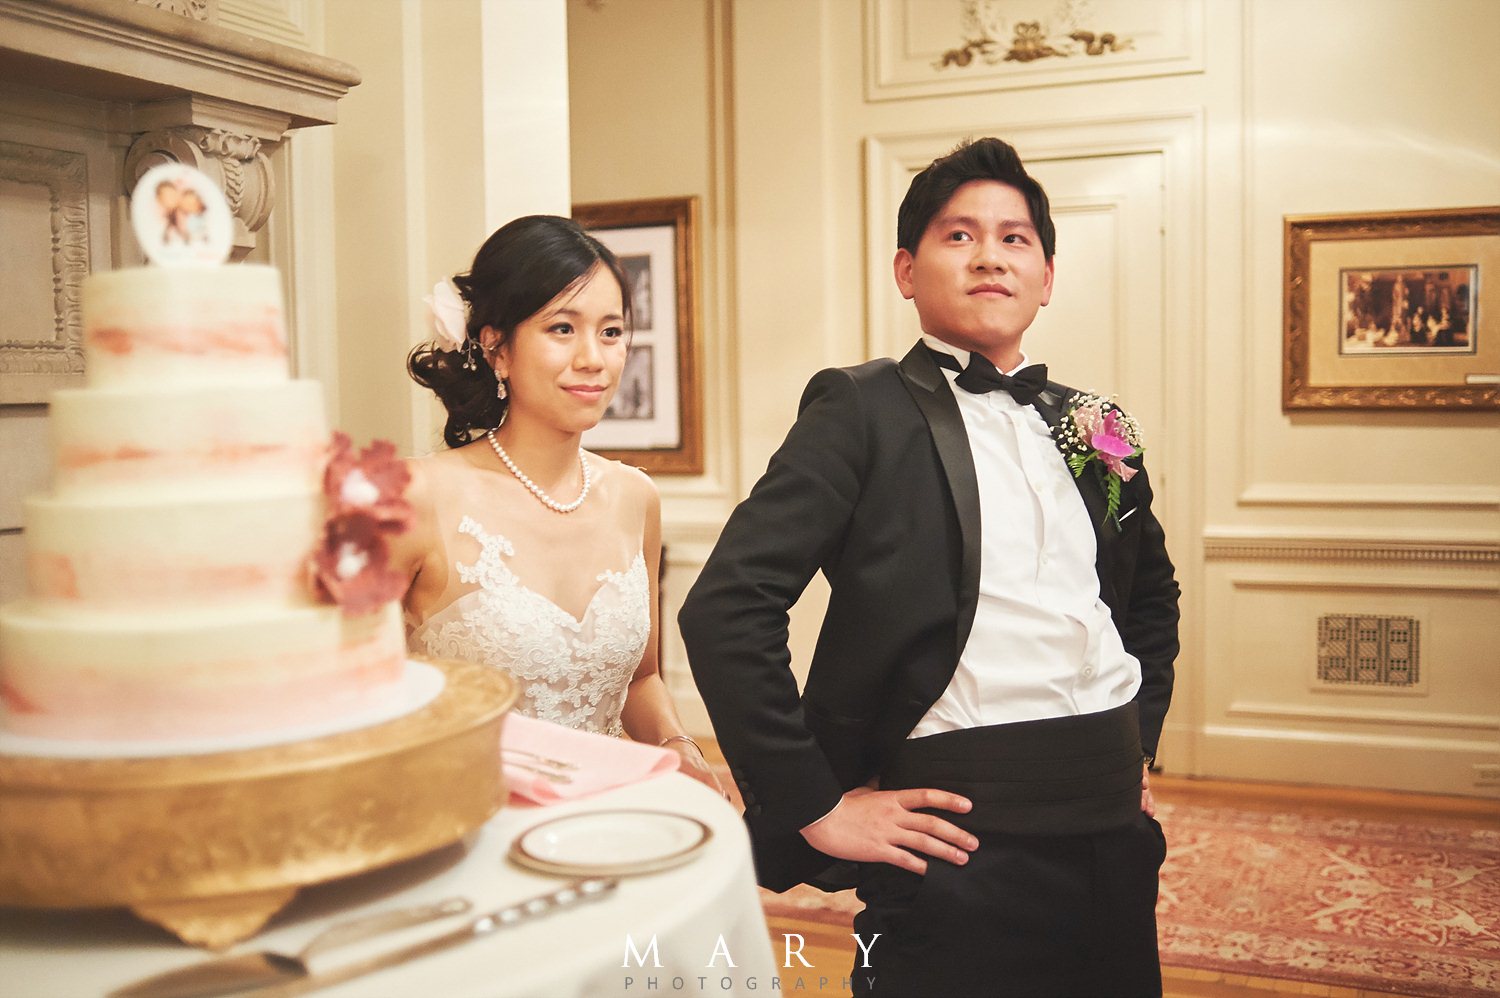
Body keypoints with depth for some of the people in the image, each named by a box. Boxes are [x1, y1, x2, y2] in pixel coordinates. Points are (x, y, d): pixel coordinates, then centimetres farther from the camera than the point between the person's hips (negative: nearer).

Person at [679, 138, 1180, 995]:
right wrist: (815, 808, -15)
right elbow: (726, 608, -16)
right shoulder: (864, 410, -7)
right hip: (960, 838, -5)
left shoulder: (1095, 428, 10)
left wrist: (1141, 743, 16)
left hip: (1115, 828, 6)